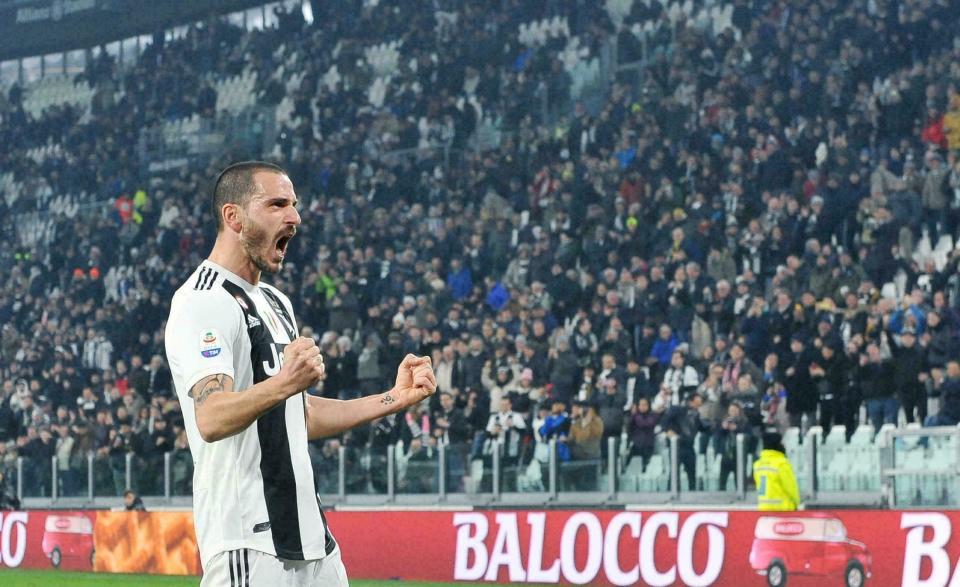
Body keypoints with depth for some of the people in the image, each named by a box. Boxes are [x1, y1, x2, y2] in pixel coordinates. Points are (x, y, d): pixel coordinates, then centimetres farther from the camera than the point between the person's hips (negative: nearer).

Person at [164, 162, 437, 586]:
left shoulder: (275, 302, 19)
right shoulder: (204, 302, -12)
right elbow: (211, 419, -27)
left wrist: (394, 399, 17)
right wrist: (282, 384, -43)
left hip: (308, 533, 9)